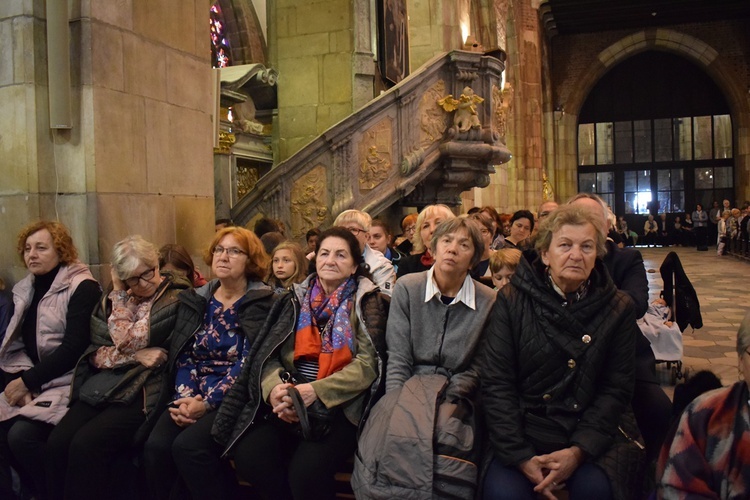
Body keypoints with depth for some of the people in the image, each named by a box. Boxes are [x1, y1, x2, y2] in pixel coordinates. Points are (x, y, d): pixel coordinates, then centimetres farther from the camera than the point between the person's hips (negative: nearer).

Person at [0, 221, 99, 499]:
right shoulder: (24, 289, 12)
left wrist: (28, 380, -15)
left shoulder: (82, 288, -11)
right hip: (30, 381, 7)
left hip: (67, 382, -7)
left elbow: (74, 348, -17)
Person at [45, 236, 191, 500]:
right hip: (103, 387, 6)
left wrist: (120, 296, -4)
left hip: (144, 391, -5)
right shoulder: (114, 298, 14)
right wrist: (135, 356, -8)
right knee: (57, 442, -18)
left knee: (86, 445, -25)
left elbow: (128, 343, -11)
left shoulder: (175, 299, -6)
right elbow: (95, 354, 8)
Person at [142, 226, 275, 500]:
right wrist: (185, 397, -10)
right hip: (193, 396, 5)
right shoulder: (197, 300, 13)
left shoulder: (261, 303, -3)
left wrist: (207, 403, -18)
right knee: (155, 445, -20)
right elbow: (183, 355, 8)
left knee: (188, 445, -27)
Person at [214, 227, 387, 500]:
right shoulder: (296, 299, 15)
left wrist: (316, 390, -21)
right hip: (289, 405, 4)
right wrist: (274, 388, -16)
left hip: (341, 406, -3)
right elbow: (269, 352, 7)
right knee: (248, 457, -21)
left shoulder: (368, 301, 4)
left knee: (306, 470, -29)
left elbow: (368, 363, -7)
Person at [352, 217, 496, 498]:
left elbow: (477, 368, 1)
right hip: (410, 389, 0)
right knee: (393, 439, -28)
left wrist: (447, 403, -12)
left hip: (456, 398, 0)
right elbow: (398, 360, -4)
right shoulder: (406, 288, -2)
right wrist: (399, 410, -14)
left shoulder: (488, 302, -2)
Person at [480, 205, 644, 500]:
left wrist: (578, 451, -13)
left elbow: (617, 388, 0)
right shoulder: (512, 300, -2)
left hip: (590, 433, 2)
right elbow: (495, 383, -6)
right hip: (524, 427, -1)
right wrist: (520, 456, -15)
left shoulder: (618, 308, 3)